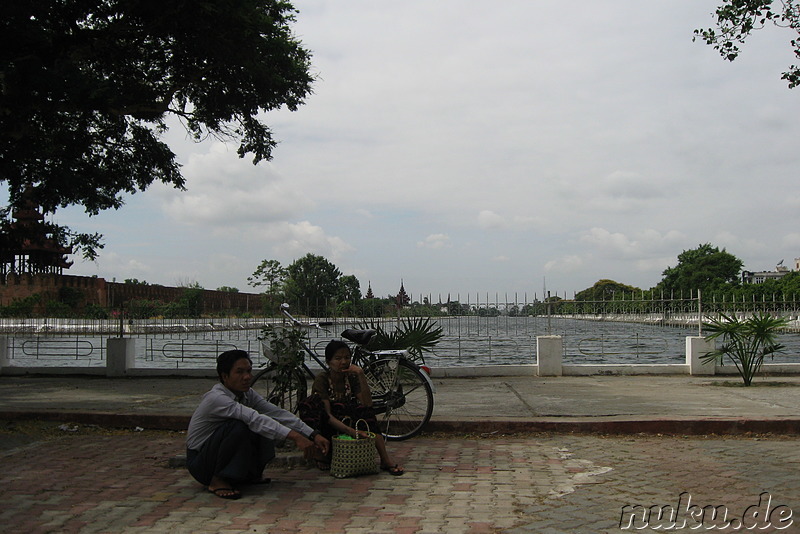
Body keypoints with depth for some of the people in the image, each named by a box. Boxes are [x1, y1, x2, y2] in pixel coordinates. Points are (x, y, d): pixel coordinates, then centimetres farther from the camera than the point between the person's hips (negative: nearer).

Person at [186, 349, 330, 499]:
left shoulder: (247, 394, -1)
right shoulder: (216, 398, -27)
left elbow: (278, 413, -8)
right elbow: (254, 418, -38)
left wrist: (314, 436, -19)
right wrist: (295, 437, -46)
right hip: (199, 463, -7)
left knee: (267, 425, -10)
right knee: (239, 427, -33)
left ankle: (249, 475, 2)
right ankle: (218, 481, -17)